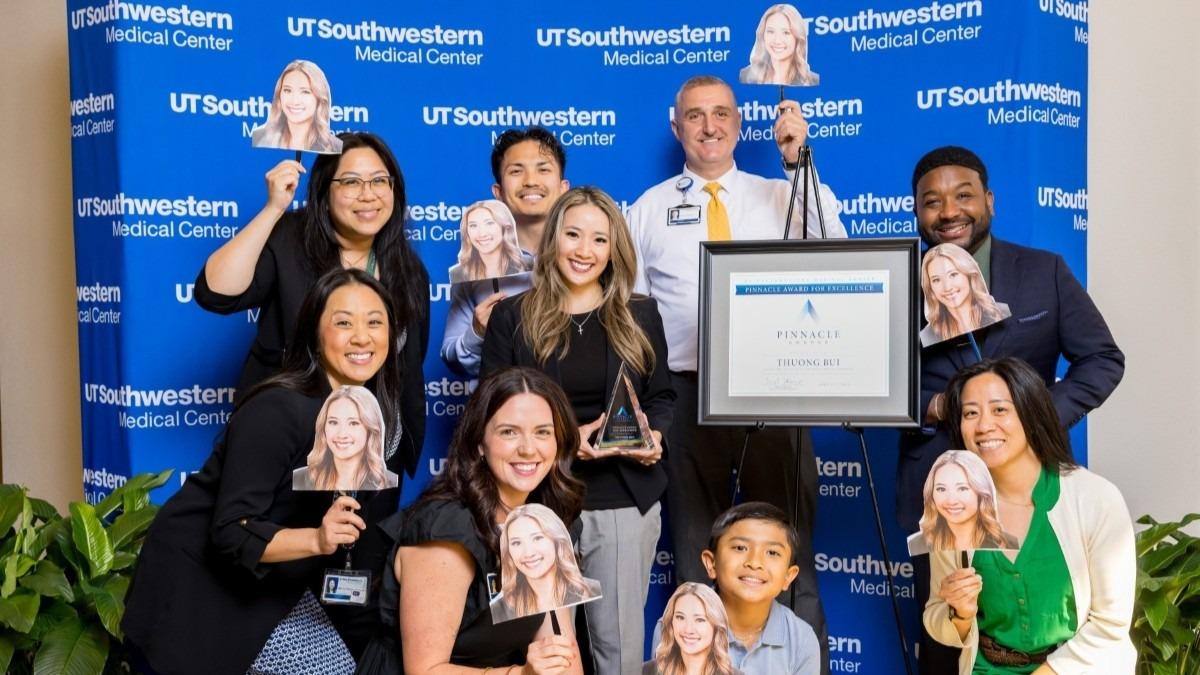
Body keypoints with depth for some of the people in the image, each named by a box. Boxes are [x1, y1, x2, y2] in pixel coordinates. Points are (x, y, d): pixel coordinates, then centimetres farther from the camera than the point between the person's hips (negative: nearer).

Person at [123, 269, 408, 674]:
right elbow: (232, 533, -26)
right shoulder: (277, 411, -25)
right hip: (201, 579, -7)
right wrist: (317, 540, -40)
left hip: (269, 579, 7)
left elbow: (370, 526, 3)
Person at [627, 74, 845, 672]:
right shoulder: (649, 209, 9)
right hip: (688, 394, 1)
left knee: (788, 540, 5)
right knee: (696, 546, 10)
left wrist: (799, 161, -15)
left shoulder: (780, 195, 9)